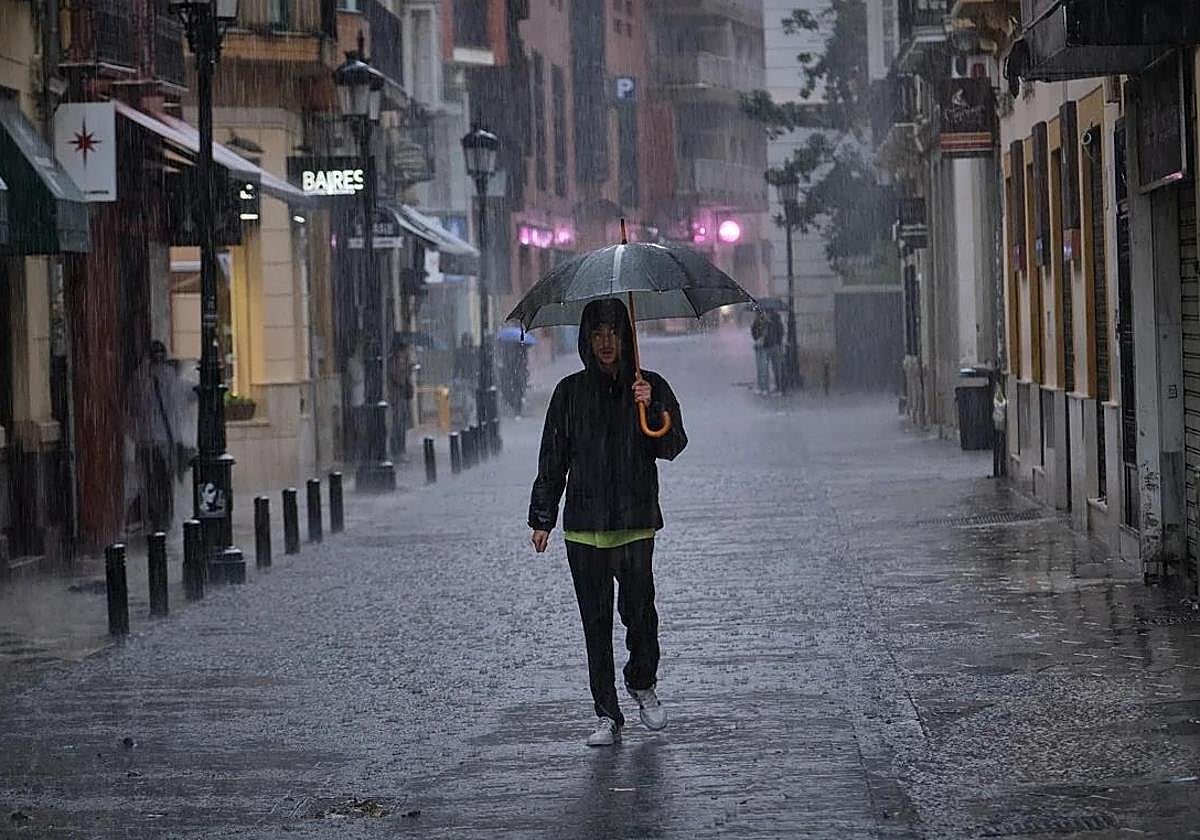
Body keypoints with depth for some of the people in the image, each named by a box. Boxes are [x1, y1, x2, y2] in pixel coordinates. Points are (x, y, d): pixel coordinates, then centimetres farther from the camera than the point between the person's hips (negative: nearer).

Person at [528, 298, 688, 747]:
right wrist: (542, 518, 8)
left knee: (638, 607, -11)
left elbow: (673, 446, -3)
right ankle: (607, 716, 7)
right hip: (583, 524, 2)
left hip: (636, 520, -2)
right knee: (595, 619, 1)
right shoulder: (571, 391, 9)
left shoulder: (652, 387, 6)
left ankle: (643, 683, 18)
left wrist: (651, 407, -19)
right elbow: (553, 458, 11)